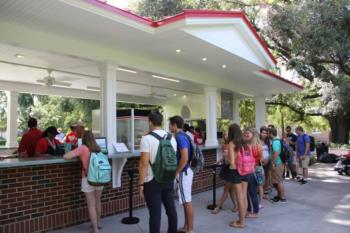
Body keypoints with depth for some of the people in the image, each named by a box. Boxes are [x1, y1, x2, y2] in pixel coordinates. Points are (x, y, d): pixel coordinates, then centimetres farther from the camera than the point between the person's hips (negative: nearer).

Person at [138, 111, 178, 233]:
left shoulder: (147, 138, -14)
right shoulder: (172, 138, 4)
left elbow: (144, 163, -17)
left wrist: (141, 183, -10)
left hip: (152, 181, -5)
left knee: (155, 212, 3)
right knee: (171, 209, 16)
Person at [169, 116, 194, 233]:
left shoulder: (180, 138, -19)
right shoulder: (180, 137, 12)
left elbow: (184, 158, -26)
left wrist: (176, 172, -17)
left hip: (183, 173, -10)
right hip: (184, 172, 10)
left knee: (187, 202, 0)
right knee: (185, 202, 16)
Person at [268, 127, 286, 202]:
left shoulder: (275, 141, -19)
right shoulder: (276, 140, 12)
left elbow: (276, 153, -30)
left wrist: (273, 163, -24)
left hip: (276, 164, -10)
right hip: (276, 163, 10)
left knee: (279, 181, -1)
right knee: (276, 181, 18)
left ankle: (282, 197, 9)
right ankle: (279, 195, 29)